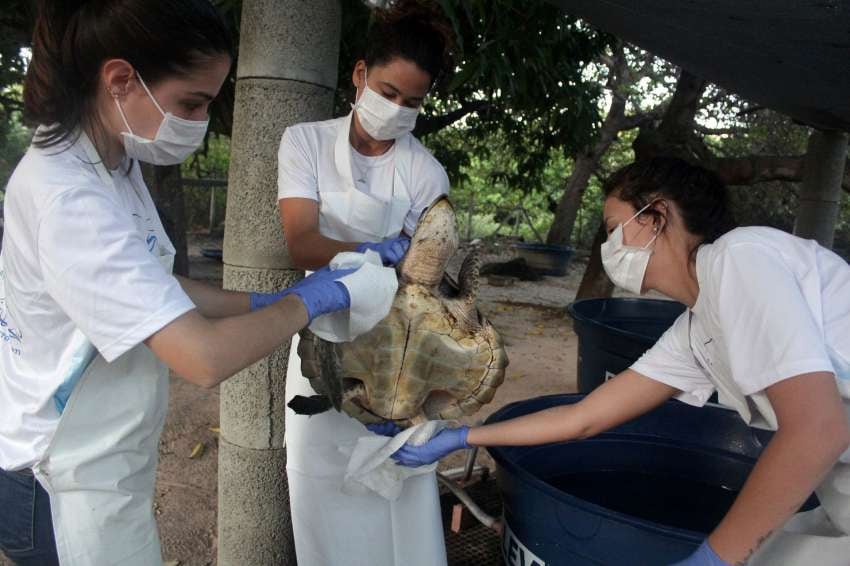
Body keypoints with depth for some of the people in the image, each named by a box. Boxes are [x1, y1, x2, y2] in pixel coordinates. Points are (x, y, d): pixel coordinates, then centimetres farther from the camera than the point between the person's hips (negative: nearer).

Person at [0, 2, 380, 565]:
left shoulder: (111, 165, 0)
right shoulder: (69, 198, -29)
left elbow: (155, 290, 6)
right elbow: (204, 357, -34)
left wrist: (266, 301, -2)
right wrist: (306, 301, -19)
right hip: (70, 492, -8)